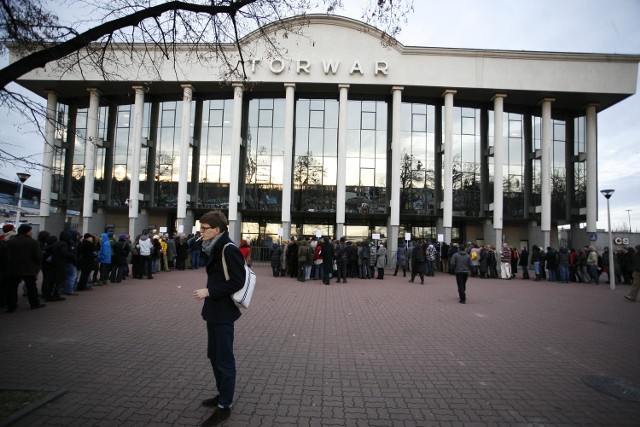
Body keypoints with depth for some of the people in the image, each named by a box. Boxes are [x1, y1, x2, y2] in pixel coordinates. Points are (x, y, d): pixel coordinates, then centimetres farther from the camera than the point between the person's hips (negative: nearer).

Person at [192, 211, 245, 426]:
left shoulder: (229, 249, -19)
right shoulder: (216, 248, 8)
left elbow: (237, 282, -23)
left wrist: (208, 292, -21)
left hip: (223, 313, -10)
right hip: (214, 311, 10)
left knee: (224, 359, 3)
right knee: (214, 355, 20)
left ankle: (225, 406, 17)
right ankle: (222, 394, 37)